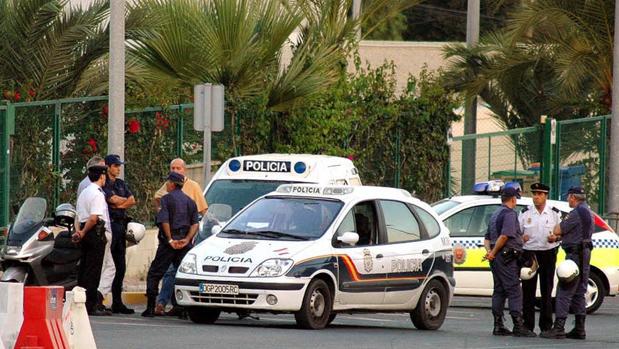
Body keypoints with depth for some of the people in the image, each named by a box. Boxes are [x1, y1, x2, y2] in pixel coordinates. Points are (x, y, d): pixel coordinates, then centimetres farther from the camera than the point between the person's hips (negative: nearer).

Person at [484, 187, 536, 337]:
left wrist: (489, 251, 5)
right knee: (514, 291, -9)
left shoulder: (495, 214, 21)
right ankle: (518, 326, -13)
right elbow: (504, 236, -23)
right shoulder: (510, 213, -10)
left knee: (499, 291, 10)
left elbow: (487, 237, 22)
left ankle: (498, 326, 9)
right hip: (507, 257, -9)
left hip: (497, 258, 9)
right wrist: (493, 253, -16)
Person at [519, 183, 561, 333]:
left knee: (547, 291, 4)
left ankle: (546, 326, 10)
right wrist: (521, 237, -14)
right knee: (528, 291, -2)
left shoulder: (554, 213, 6)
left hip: (548, 254, 0)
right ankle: (527, 325, 3)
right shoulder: (525, 213, 6)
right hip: (529, 253, 0)